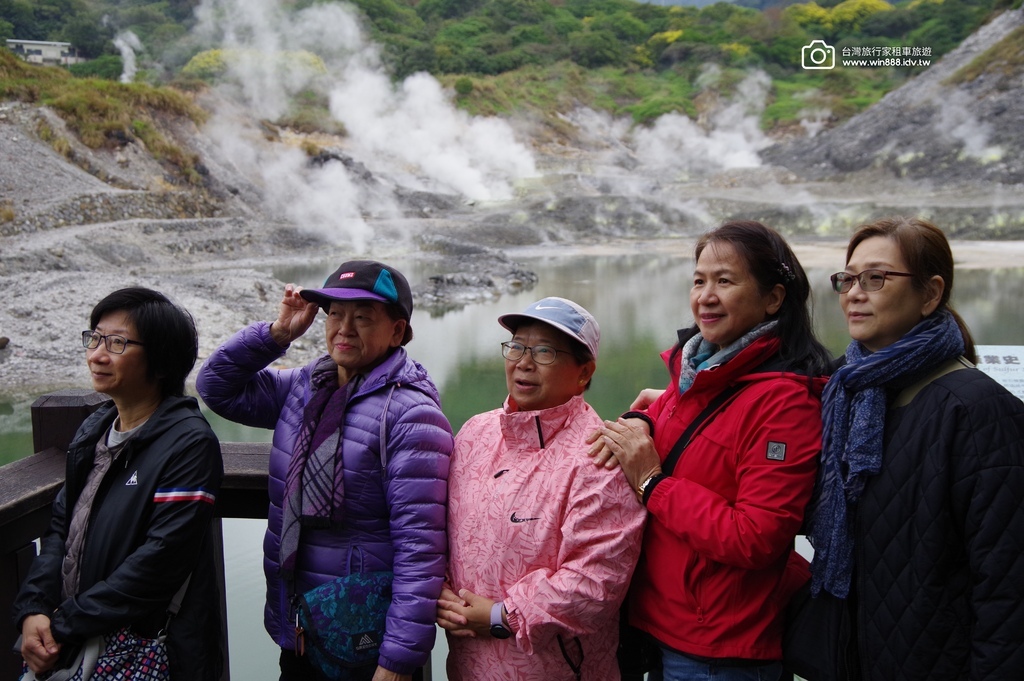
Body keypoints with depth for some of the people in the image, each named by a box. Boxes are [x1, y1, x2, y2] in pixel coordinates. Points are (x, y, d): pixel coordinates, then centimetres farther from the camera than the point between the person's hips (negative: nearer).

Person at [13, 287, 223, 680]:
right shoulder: (94, 430, 8)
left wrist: (65, 626, -17)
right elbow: (61, 527, 8)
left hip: (149, 649, -7)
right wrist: (33, 609, -7)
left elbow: (160, 560, -21)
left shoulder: (189, 443, -17)